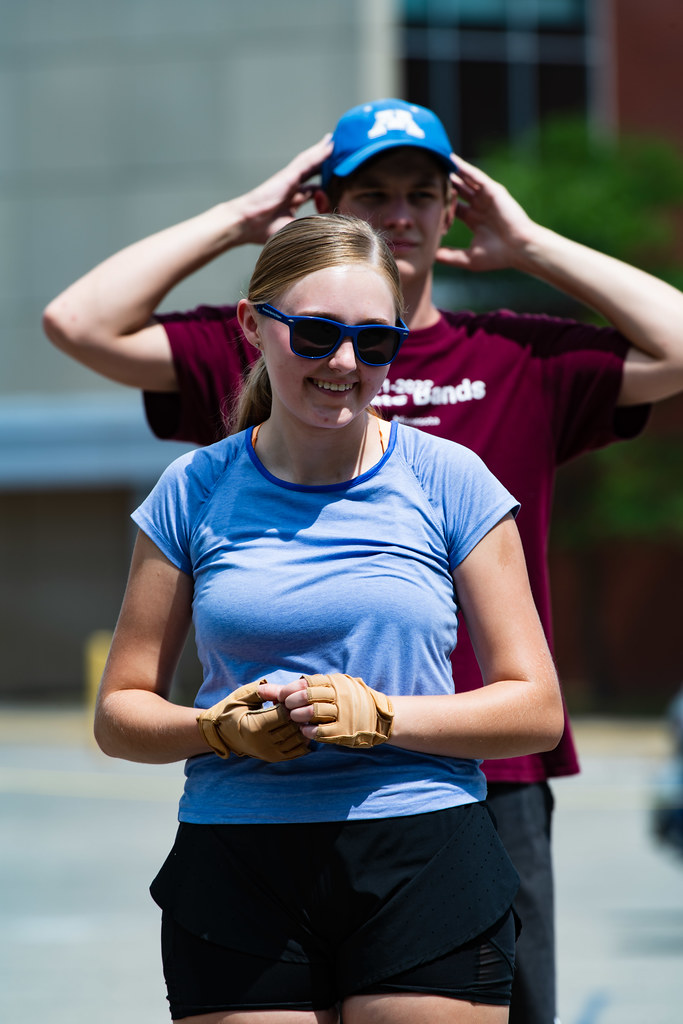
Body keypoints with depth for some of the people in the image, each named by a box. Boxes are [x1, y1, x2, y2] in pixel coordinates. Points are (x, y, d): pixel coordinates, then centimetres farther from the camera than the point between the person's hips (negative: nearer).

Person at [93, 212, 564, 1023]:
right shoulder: (196, 492, 6)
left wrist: (382, 717, -13)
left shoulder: (449, 483, 2)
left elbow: (537, 710, 2)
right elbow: (119, 713, 10)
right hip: (238, 871, 1)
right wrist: (218, 729, -11)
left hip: (423, 863, -1)